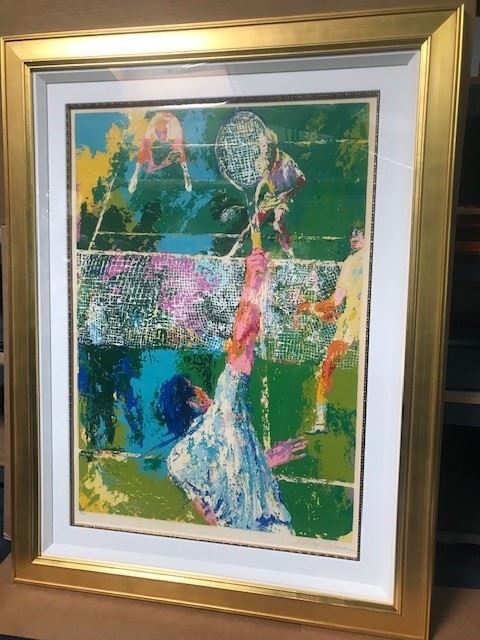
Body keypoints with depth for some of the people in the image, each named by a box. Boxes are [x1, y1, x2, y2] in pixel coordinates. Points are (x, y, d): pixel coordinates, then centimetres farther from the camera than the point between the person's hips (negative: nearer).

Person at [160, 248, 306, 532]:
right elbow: (241, 345, -16)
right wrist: (253, 282, -10)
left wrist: (268, 460, 17)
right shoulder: (223, 413, -14)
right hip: (275, 529, -5)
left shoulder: (176, 461, 0)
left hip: (234, 540, 5)